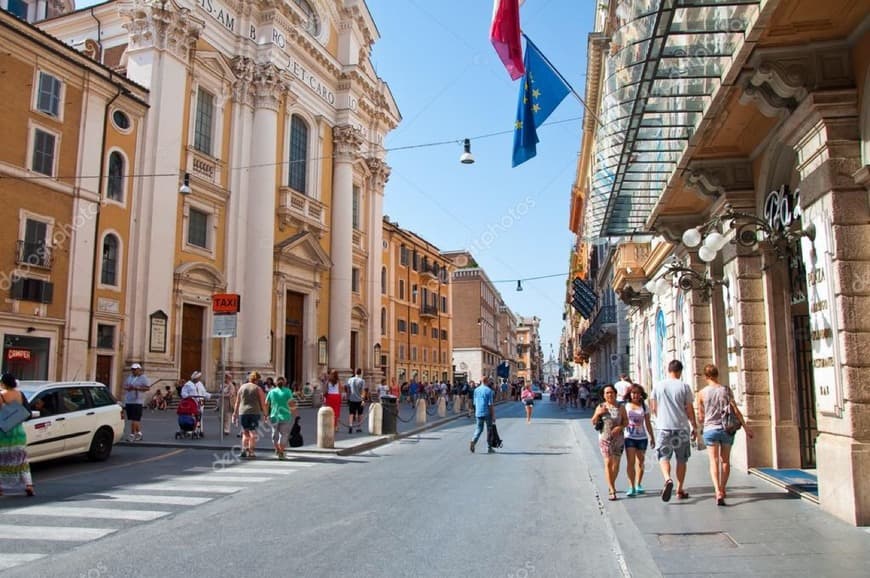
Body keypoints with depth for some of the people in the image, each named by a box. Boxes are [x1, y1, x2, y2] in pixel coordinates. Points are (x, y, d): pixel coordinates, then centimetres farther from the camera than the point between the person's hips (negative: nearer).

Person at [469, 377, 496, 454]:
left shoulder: (476, 390, 6)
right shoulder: (489, 390, -11)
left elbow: (475, 402, 11)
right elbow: (490, 404, -13)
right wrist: (493, 415, -8)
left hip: (478, 413, 4)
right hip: (487, 413, -4)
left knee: (479, 429, 12)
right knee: (489, 430, 8)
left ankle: (473, 441, -14)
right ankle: (489, 448, 13)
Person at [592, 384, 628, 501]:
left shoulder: (620, 407, 0)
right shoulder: (600, 407, 2)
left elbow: (626, 421, 2)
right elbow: (593, 422, 5)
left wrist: (620, 427, -17)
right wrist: (597, 414, -13)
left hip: (618, 438, 1)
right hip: (604, 438, -1)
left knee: (616, 463, 10)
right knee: (608, 463, -10)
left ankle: (611, 485, 33)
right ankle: (612, 490, -8)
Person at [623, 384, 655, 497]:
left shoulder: (644, 406, 5)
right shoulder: (625, 406, 0)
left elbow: (648, 423, 10)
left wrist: (652, 437, 11)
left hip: (642, 437, 2)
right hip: (629, 437, -2)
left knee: (640, 462, 11)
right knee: (630, 462, -10)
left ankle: (638, 485, 25)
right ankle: (631, 488, -8)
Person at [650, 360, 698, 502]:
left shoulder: (658, 386, 1)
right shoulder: (684, 386, -4)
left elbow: (653, 408, 6)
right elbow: (690, 410, -2)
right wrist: (694, 427, 10)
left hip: (663, 427, 0)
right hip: (681, 427, 0)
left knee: (664, 456, 4)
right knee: (681, 459, 12)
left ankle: (668, 479, -23)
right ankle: (680, 490, 19)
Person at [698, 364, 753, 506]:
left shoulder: (702, 393, -2)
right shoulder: (726, 390, -1)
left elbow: (701, 417, 4)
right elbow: (736, 411, -6)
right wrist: (746, 428, -1)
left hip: (710, 429, -2)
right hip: (727, 429, 2)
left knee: (714, 461, -3)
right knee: (725, 460, 16)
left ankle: (718, 491, -20)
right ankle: (722, 489, 25)